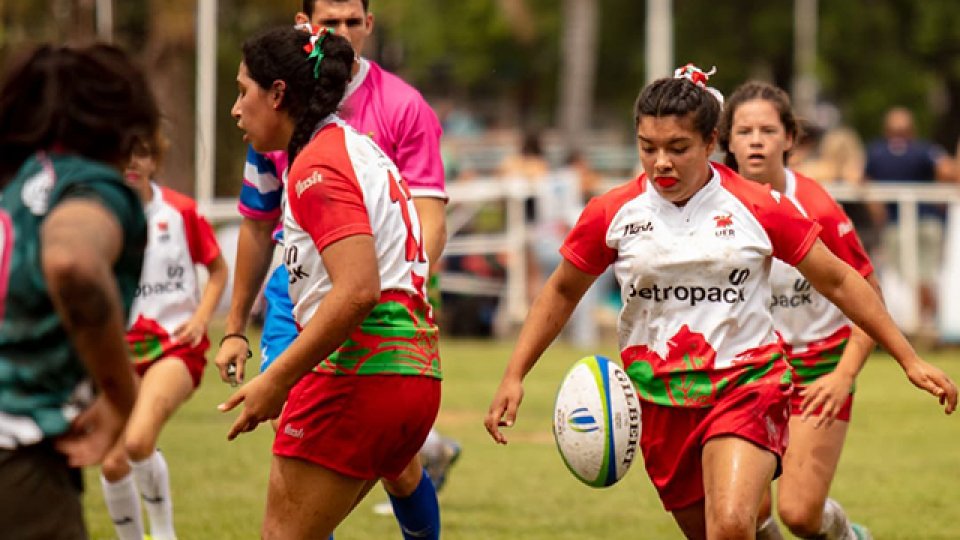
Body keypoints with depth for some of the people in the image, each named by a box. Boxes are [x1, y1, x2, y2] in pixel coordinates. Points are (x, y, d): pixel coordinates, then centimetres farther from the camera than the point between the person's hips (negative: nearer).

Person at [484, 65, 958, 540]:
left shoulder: (759, 209, -5)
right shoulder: (612, 214, -2)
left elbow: (839, 281, 5)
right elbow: (562, 291, 13)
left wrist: (910, 361, 5)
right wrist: (513, 377, 7)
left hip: (747, 383, -3)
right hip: (658, 400, 3)